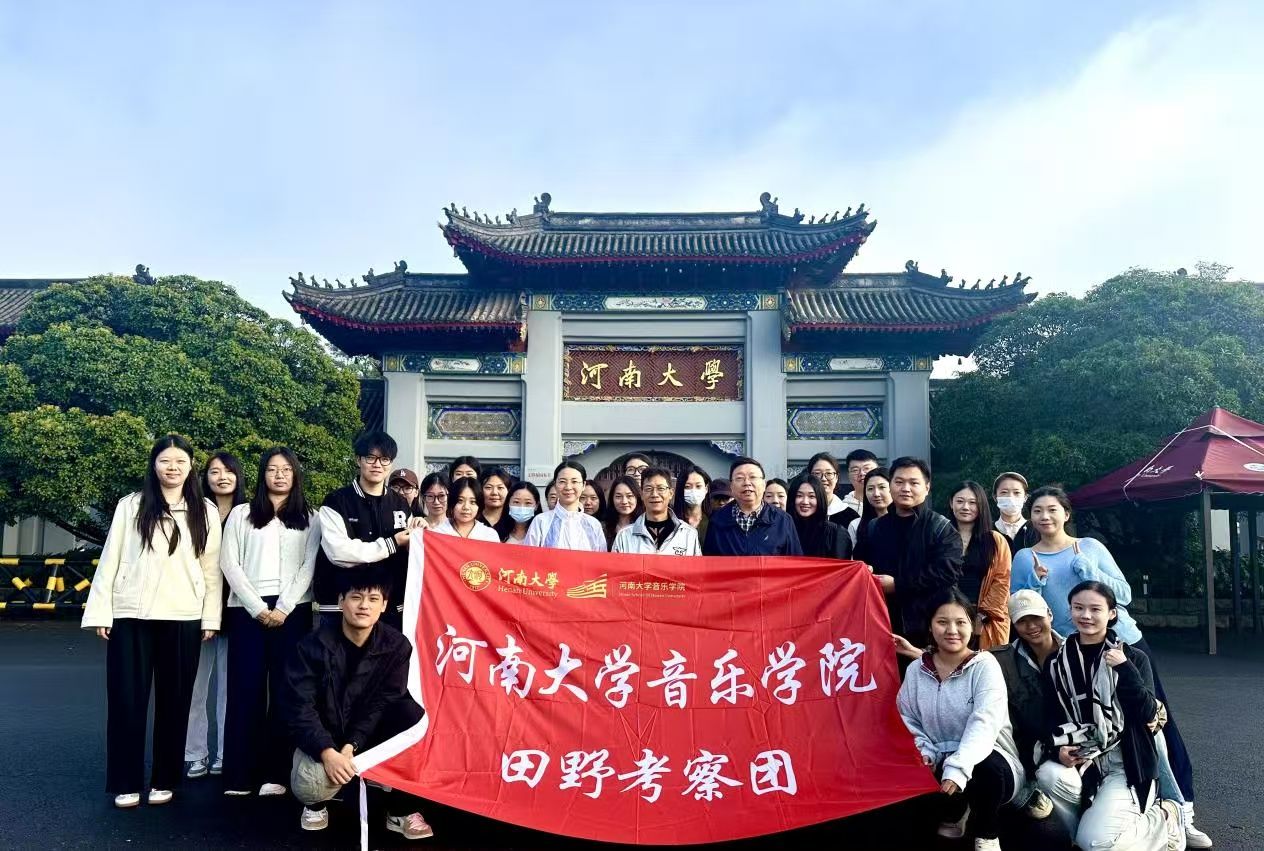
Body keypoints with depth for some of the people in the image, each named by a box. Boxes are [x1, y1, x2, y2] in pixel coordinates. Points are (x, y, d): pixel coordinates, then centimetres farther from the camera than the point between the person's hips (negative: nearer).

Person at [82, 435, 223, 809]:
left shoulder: (206, 512, 7)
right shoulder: (130, 506, 4)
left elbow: (211, 567, 7)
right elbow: (110, 559, 4)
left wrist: (211, 617, 3)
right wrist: (100, 611, -1)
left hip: (183, 617, 1)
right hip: (131, 615, 0)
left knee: (174, 700, 6)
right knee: (127, 699, 2)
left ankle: (164, 779, 18)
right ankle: (125, 782, 13)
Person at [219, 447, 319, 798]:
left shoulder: (310, 518, 11)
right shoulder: (241, 514, 11)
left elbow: (309, 566, 3)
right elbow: (229, 564, 3)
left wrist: (283, 608, -9)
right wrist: (257, 608, -8)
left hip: (293, 611, 0)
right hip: (247, 610, 0)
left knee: (285, 690, 0)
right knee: (245, 690, 0)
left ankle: (276, 773, 5)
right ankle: (239, 774, 5)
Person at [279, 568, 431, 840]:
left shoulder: (396, 646, -11)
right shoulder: (314, 645, -16)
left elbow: (383, 704, -13)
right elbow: (297, 706, -19)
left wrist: (351, 746, -25)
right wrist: (328, 752, -30)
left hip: (369, 736, 1)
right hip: (323, 739, -1)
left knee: (411, 711, -29)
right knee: (309, 785, -33)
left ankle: (401, 810, -13)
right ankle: (316, 804, 11)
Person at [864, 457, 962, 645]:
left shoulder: (942, 528, 1)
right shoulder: (875, 527, 16)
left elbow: (948, 573, -13)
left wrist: (898, 585, -14)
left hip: (927, 628, -4)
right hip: (882, 625, 4)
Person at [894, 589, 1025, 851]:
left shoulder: (984, 665, -10)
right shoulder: (916, 670, 2)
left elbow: (984, 723, -24)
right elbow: (908, 720, 5)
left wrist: (958, 769, -37)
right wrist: (923, 752, -16)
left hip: (987, 760, -4)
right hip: (939, 762, 4)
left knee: (986, 769, -37)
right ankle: (953, 816, 12)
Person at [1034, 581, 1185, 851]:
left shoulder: (1134, 657, 0)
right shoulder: (1057, 662, 6)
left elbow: (1148, 713, -11)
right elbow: (1052, 716, 8)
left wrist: (1124, 669, -19)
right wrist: (1059, 748, -11)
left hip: (1126, 762, -2)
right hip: (1080, 760, 3)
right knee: (1048, 775, -32)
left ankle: (1163, 820, 9)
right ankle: (1095, 820, -2)